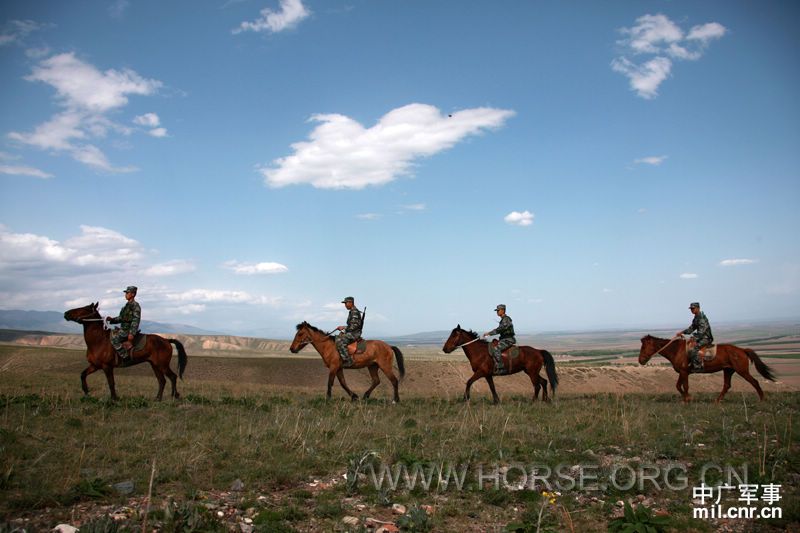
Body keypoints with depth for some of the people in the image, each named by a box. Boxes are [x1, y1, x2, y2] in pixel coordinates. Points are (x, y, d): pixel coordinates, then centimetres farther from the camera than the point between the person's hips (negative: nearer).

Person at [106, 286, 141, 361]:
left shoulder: (135, 305, -11)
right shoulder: (126, 306, 18)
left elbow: (136, 320, -19)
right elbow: (121, 318, 23)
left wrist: (132, 333, -26)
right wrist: (112, 319, 5)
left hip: (129, 329, -10)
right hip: (123, 329, 10)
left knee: (114, 338, -25)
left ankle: (125, 357, -25)